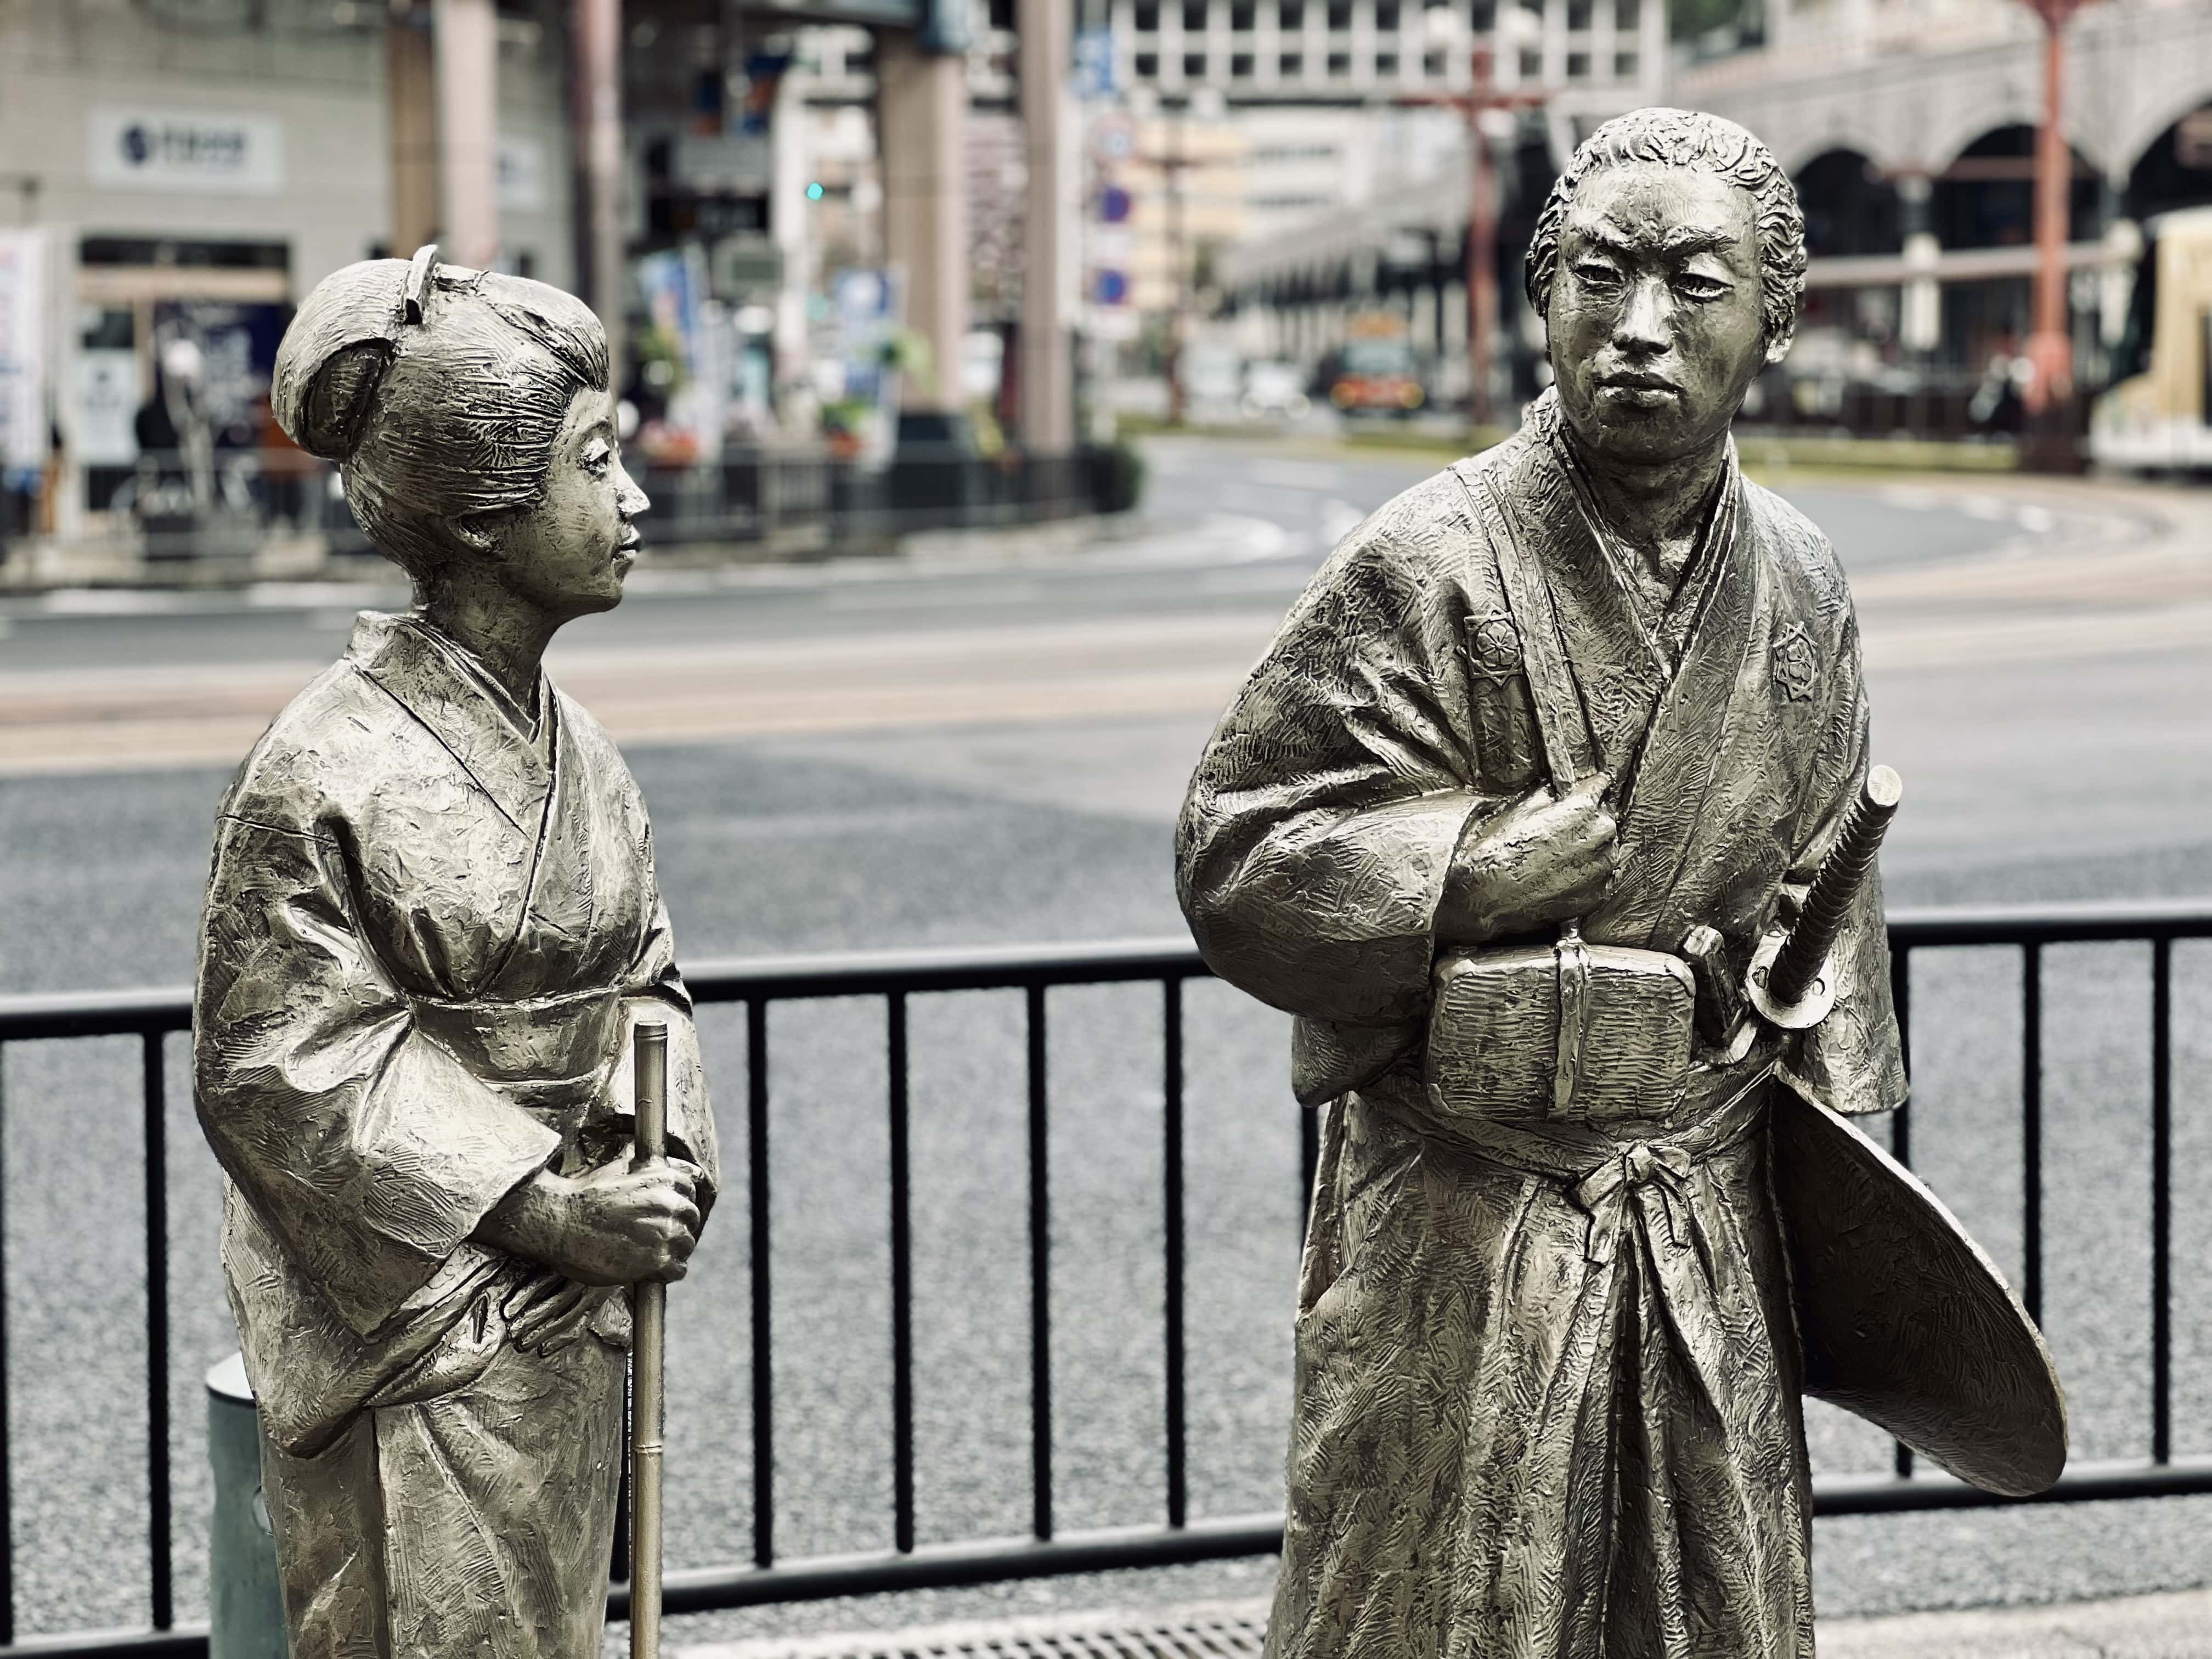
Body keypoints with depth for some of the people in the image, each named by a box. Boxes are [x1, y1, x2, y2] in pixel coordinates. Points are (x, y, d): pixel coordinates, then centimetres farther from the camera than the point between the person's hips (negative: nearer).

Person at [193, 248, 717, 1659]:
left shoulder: (580, 751, 7)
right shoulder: (329, 770, -16)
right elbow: (277, 1070, -16)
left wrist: (667, 1156, -5)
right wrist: (542, 1209, -19)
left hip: (570, 1324, 7)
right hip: (413, 1346, -7)